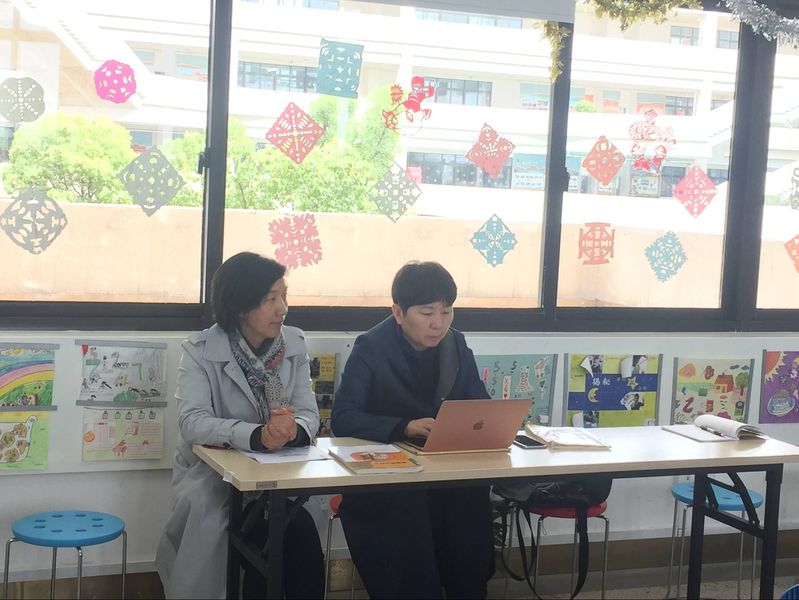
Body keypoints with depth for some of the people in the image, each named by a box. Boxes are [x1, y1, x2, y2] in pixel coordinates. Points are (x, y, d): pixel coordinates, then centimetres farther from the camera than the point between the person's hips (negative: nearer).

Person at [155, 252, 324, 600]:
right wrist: (257, 435, -40)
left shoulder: (294, 344, 1)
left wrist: (293, 429, -31)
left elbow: (308, 414, -6)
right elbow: (192, 422, -23)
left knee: (301, 538, -26)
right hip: (212, 476, -3)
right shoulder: (201, 351, -10)